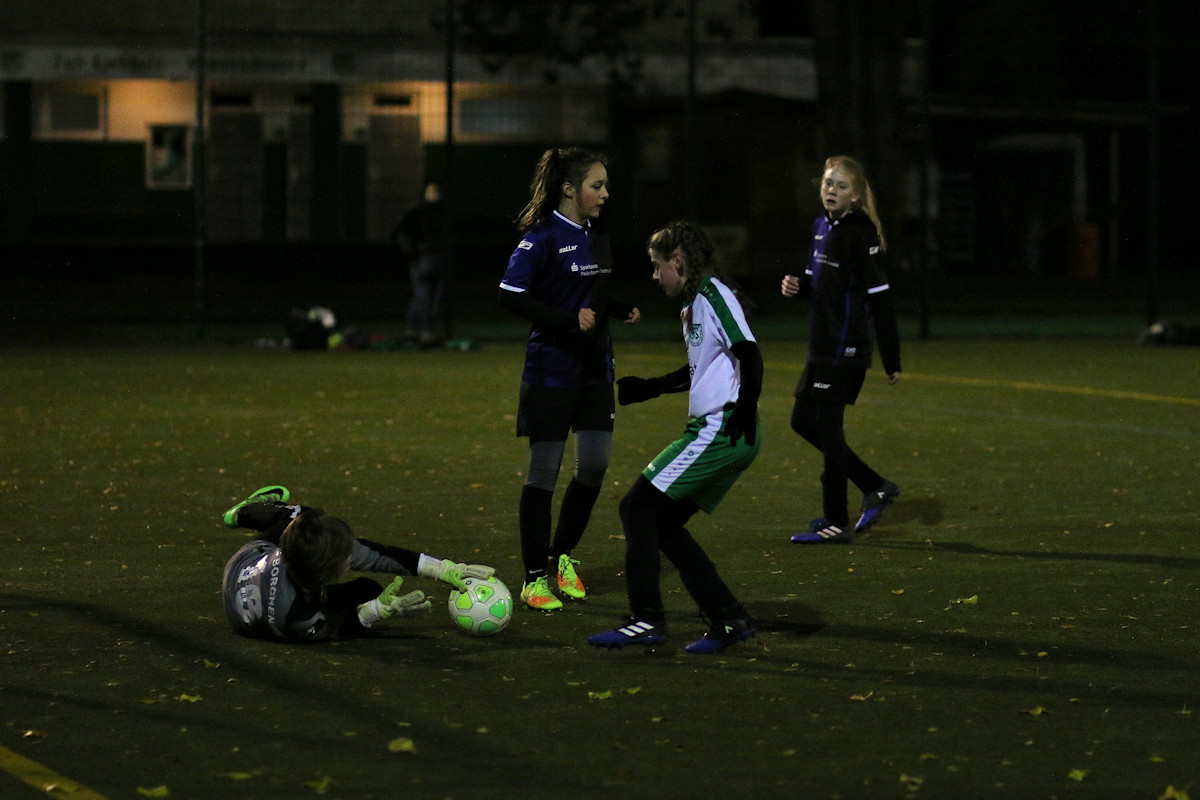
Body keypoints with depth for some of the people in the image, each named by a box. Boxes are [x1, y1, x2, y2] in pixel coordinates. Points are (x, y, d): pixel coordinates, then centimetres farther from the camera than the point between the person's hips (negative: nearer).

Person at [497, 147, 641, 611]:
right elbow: (511, 295, -18)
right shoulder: (542, 238, -13)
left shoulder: (596, 239, 11)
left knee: (595, 466, 4)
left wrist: (621, 311, 5)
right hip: (551, 371, -7)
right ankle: (535, 578, 7)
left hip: (594, 369, 7)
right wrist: (568, 320, -24)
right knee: (544, 472, -1)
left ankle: (562, 556, 24)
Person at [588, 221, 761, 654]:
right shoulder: (693, 304, 20)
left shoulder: (714, 295, -9)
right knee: (663, 524, 11)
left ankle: (647, 620, -8)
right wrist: (645, 389, 34)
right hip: (711, 433, 10)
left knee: (637, 507, -7)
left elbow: (749, 356, -19)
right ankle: (729, 618, 10)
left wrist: (743, 415, -22)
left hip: (719, 431, -10)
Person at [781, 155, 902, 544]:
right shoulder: (822, 227, 11)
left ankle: (837, 523, 6)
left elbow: (880, 299, -17)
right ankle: (876, 488, 24)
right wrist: (796, 286, 2)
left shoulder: (858, 235, -15)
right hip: (822, 346, 9)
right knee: (804, 420, 15)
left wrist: (891, 362, -18)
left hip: (846, 348, -9)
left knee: (827, 426, -4)